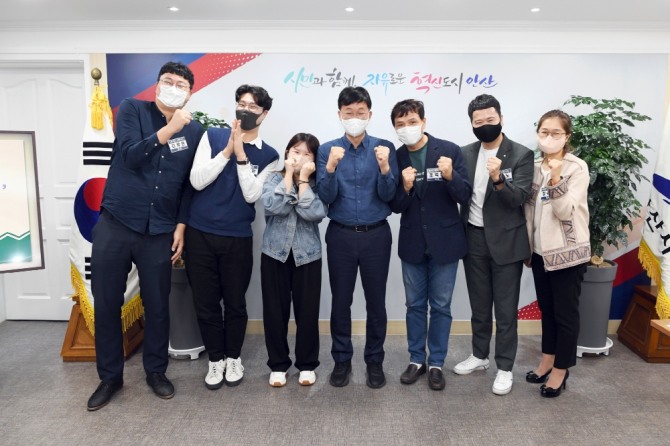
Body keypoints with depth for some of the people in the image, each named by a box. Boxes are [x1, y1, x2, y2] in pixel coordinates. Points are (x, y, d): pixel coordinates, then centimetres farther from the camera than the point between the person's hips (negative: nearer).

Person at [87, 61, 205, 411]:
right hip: (115, 224, 0)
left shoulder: (195, 131, 5)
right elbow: (131, 156, -13)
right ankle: (110, 377, 26)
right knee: (106, 305, 7)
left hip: (160, 232, 1)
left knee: (157, 306, 8)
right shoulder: (131, 109, 2)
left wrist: (180, 227, 2)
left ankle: (156, 372, 28)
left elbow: (189, 184, 7)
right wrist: (170, 129, -22)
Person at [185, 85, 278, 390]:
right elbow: (197, 181, -9)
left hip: (237, 239, 0)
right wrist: (227, 150, -15)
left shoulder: (268, 156, 1)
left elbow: (251, 194, -12)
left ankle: (234, 357, 32)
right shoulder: (213, 136, 2)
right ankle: (216, 359, 29)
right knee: (205, 303, 9)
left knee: (235, 302, 10)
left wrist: (240, 154, -17)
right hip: (199, 234, 1)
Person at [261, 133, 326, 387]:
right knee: (275, 311, 6)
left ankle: (307, 364, 23)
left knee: (307, 311, 4)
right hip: (275, 253, 1)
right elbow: (274, 207, -18)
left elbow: (314, 214, -18)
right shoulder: (273, 179, 2)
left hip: (307, 255, 0)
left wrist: (303, 177, -13)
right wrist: (289, 174, -13)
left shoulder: (317, 184, 1)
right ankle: (278, 364, 24)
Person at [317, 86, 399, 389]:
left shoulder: (384, 148, -2)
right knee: (341, 301, 10)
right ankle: (342, 360, 28)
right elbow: (326, 198, -7)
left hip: (376, 235, 0)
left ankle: (375, 360, 27)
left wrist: (384, 168, -25)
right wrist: (331, 167, -24)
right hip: (340, 235, 0)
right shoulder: (327, 150, -1)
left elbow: (388, 196, -7)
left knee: (376, 301, 9)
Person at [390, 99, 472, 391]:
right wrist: (405, 187, -23)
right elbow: (395, 206, -3)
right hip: (412, 243, 2)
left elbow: (465, 196, -9)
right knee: (415, 304, 13)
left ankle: (436, 363, 25)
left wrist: (450, 176, -28)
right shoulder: (396, 158, -2)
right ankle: (416, 359, 29)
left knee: (440, 305, 9)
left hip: (444, 241, -2)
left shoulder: (449, 150, -8)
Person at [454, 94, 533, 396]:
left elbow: (519, 199, -17)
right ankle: (479, 356, 34)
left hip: (505, 242, -4)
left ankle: (505, 368, 21)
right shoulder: (465, 154, 5)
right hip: (474, 239, 4)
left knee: (505, 309, 6)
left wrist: (498, 179, -33)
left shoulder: (521, 155, -7)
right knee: (479, 305, 17)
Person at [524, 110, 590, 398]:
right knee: (546, 309, 16)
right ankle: (547, 361, 31)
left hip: (568, 252, -5)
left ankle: (561, 370, 20)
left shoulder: (577, 168, -10)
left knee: (565, 312, 6)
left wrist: (556, 180, -30)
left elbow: (565, 212, -18)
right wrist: (527, 247, 10)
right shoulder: (534, 167, 6)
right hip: (540, 251, 5)